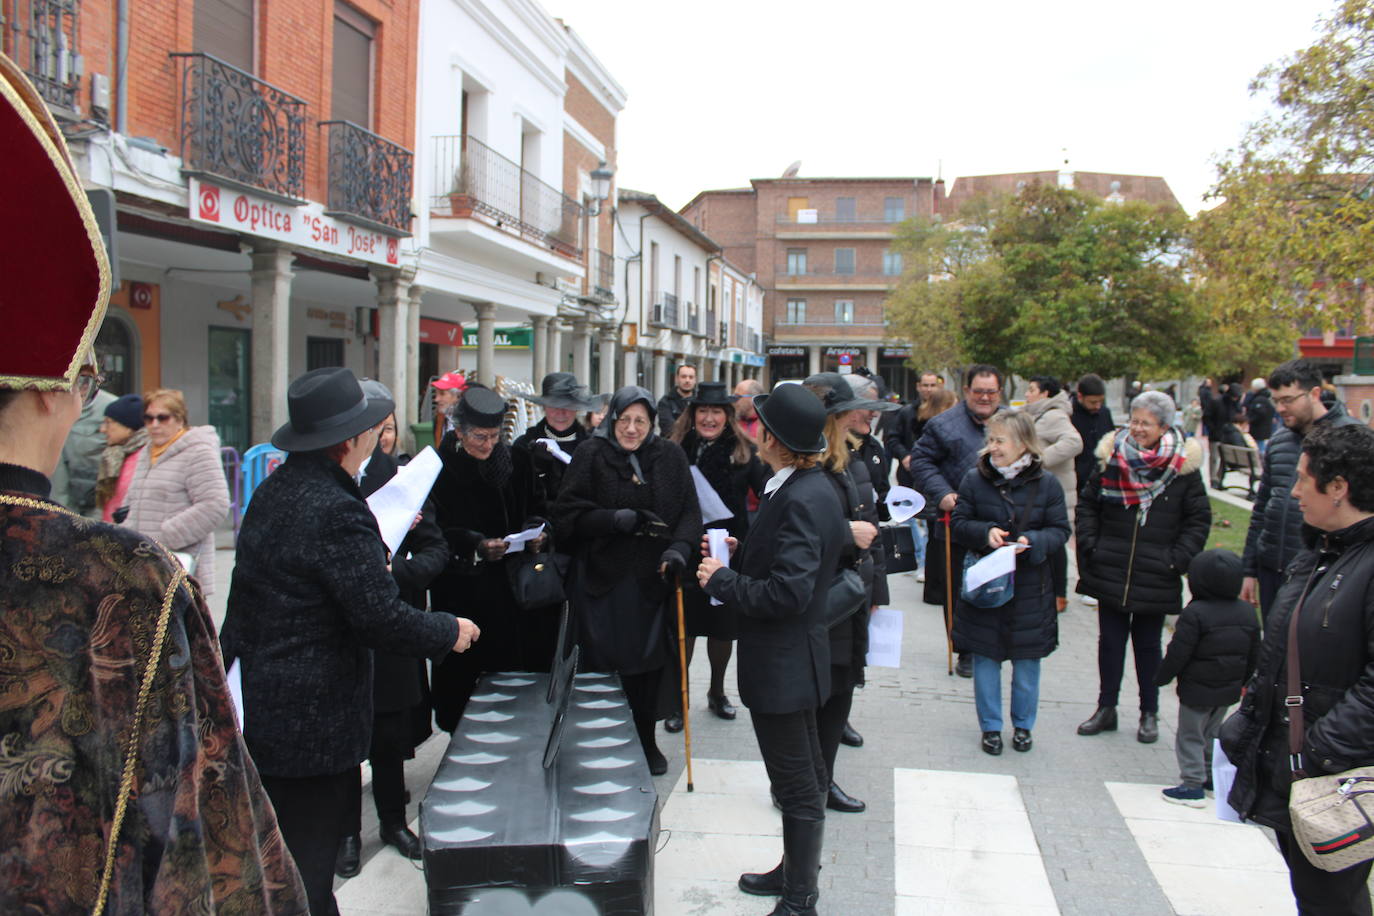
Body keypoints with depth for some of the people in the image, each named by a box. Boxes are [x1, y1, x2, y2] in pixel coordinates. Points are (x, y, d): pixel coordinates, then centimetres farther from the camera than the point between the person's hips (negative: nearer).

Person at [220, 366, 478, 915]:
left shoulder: (272, 490, 5)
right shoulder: (337, 510, -23)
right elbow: (382, 619, -23)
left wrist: (374, 564, 23)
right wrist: (450, 631, -6)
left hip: (255, 702, 9)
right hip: (312, 725, -9)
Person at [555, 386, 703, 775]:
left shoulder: (670, 456, 4)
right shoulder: (591, 455, -3)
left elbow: (690, 511, 1)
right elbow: (568, 514, -9)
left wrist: (679, 548, -18)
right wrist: (620, 519, -21)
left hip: (652, 579, 2)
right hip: (601, 579, -2)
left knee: (649, 663, 7)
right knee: (604, 663, 2)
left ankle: (646, 740, 25)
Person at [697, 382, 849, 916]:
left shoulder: (801, 500, -25)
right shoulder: (810, 487, 6)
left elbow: (787, 591, -29)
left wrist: (721, 580, -18)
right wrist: (741, 554, 5)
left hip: (782, 664, -10)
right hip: (794, 658, 10)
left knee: (797, 786, 4)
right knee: (805, 776, 23)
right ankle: (798, 870, 40)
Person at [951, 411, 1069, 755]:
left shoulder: (1046, 484, -5)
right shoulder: (974, 479, -4)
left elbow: (1060, 530, -1)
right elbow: (958, 524, -1)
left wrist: (1033, 542, -20)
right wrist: (985, 532, -20)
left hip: (1030, 586, 0)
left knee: (1027, 660, 10)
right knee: (985, 658, 7)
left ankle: (1023, 725, 29)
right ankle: (990, 727, 23)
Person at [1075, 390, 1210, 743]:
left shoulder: (1182, 466, -4)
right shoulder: (1111, 457, 1)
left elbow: (1198, 520, 2)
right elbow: (1087, 504, 10)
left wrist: (1176, 559, -6)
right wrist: (1089, 545, 0)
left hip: (1155, 578, -2)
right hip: (1111, 572, 2)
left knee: (1148, 644, 11)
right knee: (1110, 640, 9)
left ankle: (1149, 714, 25)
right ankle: (1106, 708, 22)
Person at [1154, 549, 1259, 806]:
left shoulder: (1194, 614, -22)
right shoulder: (1248, 613, 0)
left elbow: (1177, 654, -19)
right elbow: (1254, 655, 9)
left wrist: (1162, 677, -4)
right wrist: (1241, 681, 23)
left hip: (1197, 690, -7)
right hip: (1229, 690, 7)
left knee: (1190, 736, 4)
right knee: (1212, 733, 23)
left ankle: (1193, 785, 5)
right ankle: (1213, 777, 32)